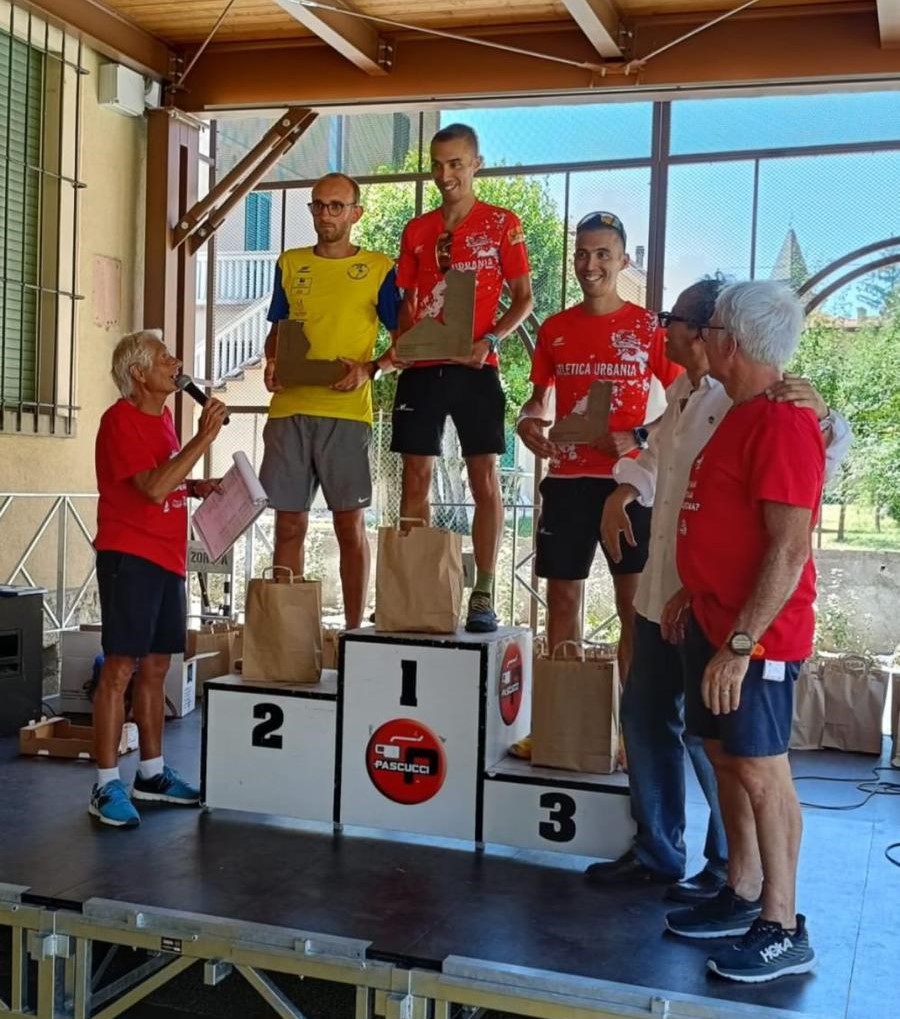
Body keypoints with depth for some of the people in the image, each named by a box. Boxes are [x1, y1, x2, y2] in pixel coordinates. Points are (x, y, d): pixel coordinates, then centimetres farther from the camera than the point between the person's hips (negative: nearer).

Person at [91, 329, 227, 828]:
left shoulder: (161, 417, 14)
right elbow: (152, 487, -23)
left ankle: (152, 773, 22)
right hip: (129, 556, -9)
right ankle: (106, 786, -1)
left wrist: (198, 486, 8)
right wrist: (204, 437, -20)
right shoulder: (120, 419, -12)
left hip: (167, 559, 9)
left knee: (155, 667, 12)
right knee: (121, 666, -7)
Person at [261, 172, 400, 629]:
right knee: (289, 524, 6)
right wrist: (272, 364, 0)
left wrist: (370, 369, -14)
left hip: (347, 413, -3)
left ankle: (354, 630, 8)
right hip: (289, 409, 3)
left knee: (350, 526, 0)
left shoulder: (378, 268, 3)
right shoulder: (290, 264, 14)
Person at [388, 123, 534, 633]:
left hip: (474, 368, -3)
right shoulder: (417, 230, 14)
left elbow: (524, 298, 3)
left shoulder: (502, 224, 4)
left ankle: (484, 595, 1)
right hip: (421, 368, 4)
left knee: (485, 479, -3)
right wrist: (398, 342, -2)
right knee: (416, 479, 3)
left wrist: (490, 340, -14)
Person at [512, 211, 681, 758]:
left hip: (629, 481, -3)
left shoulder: (649, 327, -1)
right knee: (563, 598, 7)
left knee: (634, 602, -1)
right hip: (568, 480, 4)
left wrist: (640, 437, -15)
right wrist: (529, 421, -4)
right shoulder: (555, 329, 9)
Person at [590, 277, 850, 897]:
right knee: (646, 717, 18)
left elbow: (831, 452, -22)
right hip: (663, 592, 9)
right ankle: (656, 850, 34)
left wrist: (822, 415, -41)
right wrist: (625, 490, 16)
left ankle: (731, 868, 22)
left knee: (708, 734, 2)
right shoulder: (683, 392, 12)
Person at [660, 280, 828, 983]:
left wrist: (739, 643, -24)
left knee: (761, 771, -3)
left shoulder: (783, 423, -18)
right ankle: (743, 897, 28)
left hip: (756, 634, -10)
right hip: (716, 619, 10)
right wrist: (694, 594, 22)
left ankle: (783, 931, 8)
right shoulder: (743, 415, 13)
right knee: (726, 759, 15)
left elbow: (790, 549, -23)